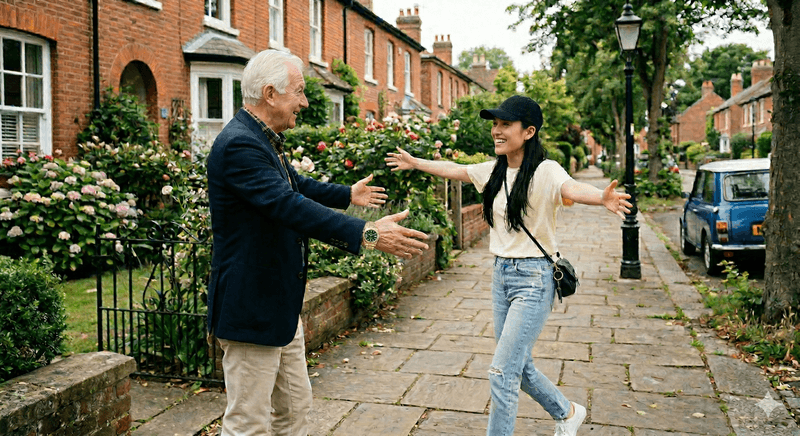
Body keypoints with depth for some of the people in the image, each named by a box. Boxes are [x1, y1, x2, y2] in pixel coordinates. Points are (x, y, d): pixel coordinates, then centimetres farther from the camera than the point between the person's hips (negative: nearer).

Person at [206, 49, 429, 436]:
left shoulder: (264, 140, 12)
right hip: (251, 309, -10)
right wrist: (367, 234, -37)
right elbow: (291, 207, -33)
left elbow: (297, 187, 28)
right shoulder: (238, 144, -22)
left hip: (282, 305, 11)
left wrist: (347, 194, 40)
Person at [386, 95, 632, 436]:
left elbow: (571, 189, -37)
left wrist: (603, 198, -58)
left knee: (502, 373, -8)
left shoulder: (545, 171, -17)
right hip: (501, 274, 8)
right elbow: (455, 170, 20)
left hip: (533, 279, -8)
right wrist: (414, 162, 32)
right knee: (518, 367, 19)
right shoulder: (494, 171, 4)